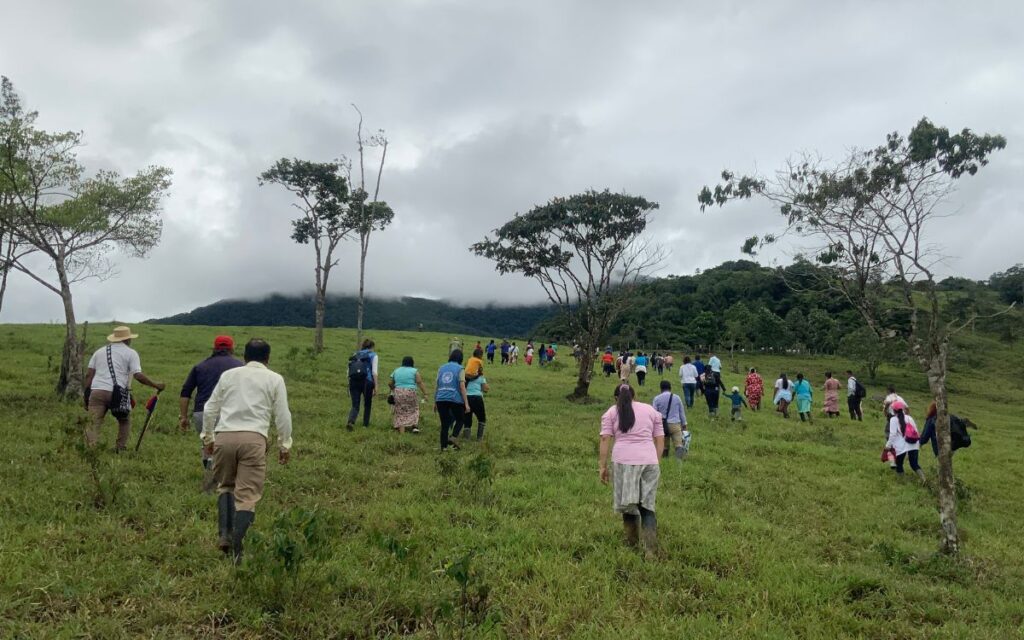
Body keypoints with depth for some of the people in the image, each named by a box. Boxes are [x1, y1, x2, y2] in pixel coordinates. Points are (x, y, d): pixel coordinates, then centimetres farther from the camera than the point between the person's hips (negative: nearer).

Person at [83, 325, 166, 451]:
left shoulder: (99, 351, 20)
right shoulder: (131, 353, 6)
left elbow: (88, 375, 14)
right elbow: (138, 375, -7)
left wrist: (87, 396, 15)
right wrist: (155, 385, 1)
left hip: (96, 392, 3)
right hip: (116, 394, -3)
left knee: (94, 423, -2)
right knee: (125, 421, 20)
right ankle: (120, 449, 16)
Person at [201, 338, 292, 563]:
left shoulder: (228, 375, 16)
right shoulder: (275, 379, 10)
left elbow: (210, 409, 16)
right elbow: (282, 416, 7)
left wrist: (208, 437, 26)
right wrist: (284, 445, 15)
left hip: (224, 436, 3)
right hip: (254, 438, -2)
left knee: (225, 486, 22)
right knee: (248, 495, 0)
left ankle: (225, 534, 9)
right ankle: (238, 547, -5)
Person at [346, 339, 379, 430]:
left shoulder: (355, 355, 18)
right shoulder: (373, 355, 6)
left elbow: (349, 371, 13)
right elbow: (374, 372, -6)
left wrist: (349, 385, 18)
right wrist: (376, 385, -4)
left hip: (353, 382, 3)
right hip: (367, 381, -3)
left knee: (355, 405, 4)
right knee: (367, 404, 19)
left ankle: (350, 421, -20)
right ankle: (365, 423, 27)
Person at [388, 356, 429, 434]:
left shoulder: (396, 371, 14)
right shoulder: (414, 371, 2)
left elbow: (390, 383, 14)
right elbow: (420, 383, -6)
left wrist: (394, 390, 31)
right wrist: (425, 393, -8)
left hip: (398, 393, 3)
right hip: (410, 393, -3)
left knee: (400, 412, 7)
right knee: (414, 409, 15)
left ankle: (401, 431, 2)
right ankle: (415, 426, 2)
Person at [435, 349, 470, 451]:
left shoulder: (441, 368, 15)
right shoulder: (460, 369, 1)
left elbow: (437, 386, 15)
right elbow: (462, 387, -7)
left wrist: (435, 402, 23)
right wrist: (466, 404, -7)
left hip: (440, 399, 4)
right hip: (455, 399, -4)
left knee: (444, 424, 11)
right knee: (460, 420, 15)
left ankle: (444, 446, 11)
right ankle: (452, 440, -2)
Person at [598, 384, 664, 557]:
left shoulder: (611, 412, 10)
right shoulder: (651, 410, 18)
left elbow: (605, 440, 1)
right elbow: (660, 439, 13)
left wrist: (602, 466, 3)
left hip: (623, 461, -2)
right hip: (649, 461, 2)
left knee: (628, 502, 9)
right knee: (647, 506, 6)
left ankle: (632, 543, 19)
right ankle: (651, 550, 1)